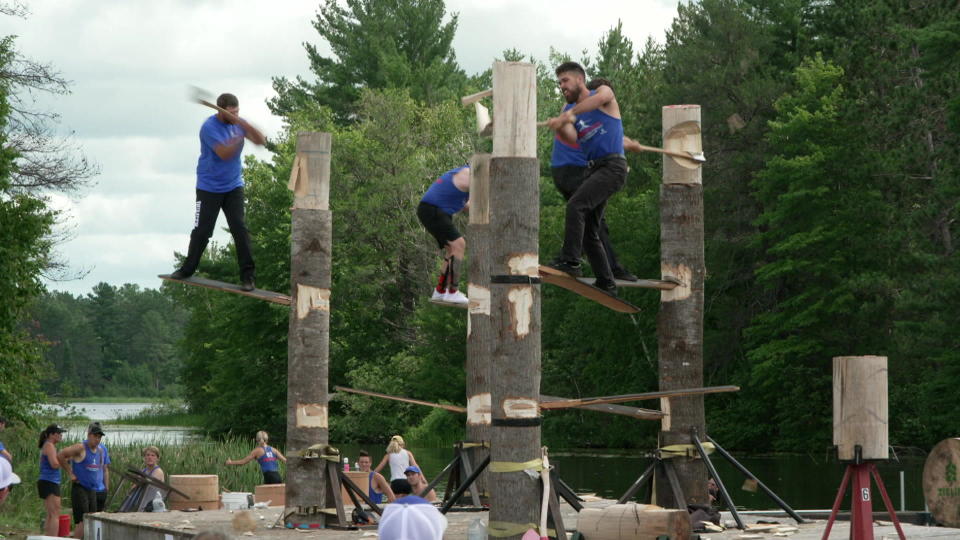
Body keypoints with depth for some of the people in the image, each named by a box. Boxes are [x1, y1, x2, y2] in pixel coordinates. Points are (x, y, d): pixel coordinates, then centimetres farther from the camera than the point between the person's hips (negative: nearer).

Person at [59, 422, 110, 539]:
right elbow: (60, 456, -13)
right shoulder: (81, 448, -10)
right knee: (82, 522, -12)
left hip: (96, 491, 7)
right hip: (80, 489, -7)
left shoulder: (102, 449, 12)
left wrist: (107, 489, 17)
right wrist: (70, 474, -11)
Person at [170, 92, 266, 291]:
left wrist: (243, 124, -23)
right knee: (201, 231, 4)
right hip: (209, 188, -3)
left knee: (240, 229, -9)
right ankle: (188, 269, 23)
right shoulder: (209, 127, -17)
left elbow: (261, 140, -9)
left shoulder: (237, 124, 1)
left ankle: (247, 275, -8)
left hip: (233, 187, 3)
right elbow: (224, 153, -26)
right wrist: (238, 139, -33)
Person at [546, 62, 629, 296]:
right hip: (592, 168, 8)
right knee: (589, 231, 7)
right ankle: (606, 283, 13)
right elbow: (572, 140, -1)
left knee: (576, 205, -26)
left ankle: (570, 261, -31)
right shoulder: (570, 112, 18)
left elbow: (601, 97, -25)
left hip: (612, 165, -8)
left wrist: (570, 114, -33)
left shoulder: (603, 92, 2)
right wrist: (558, 128, -23)